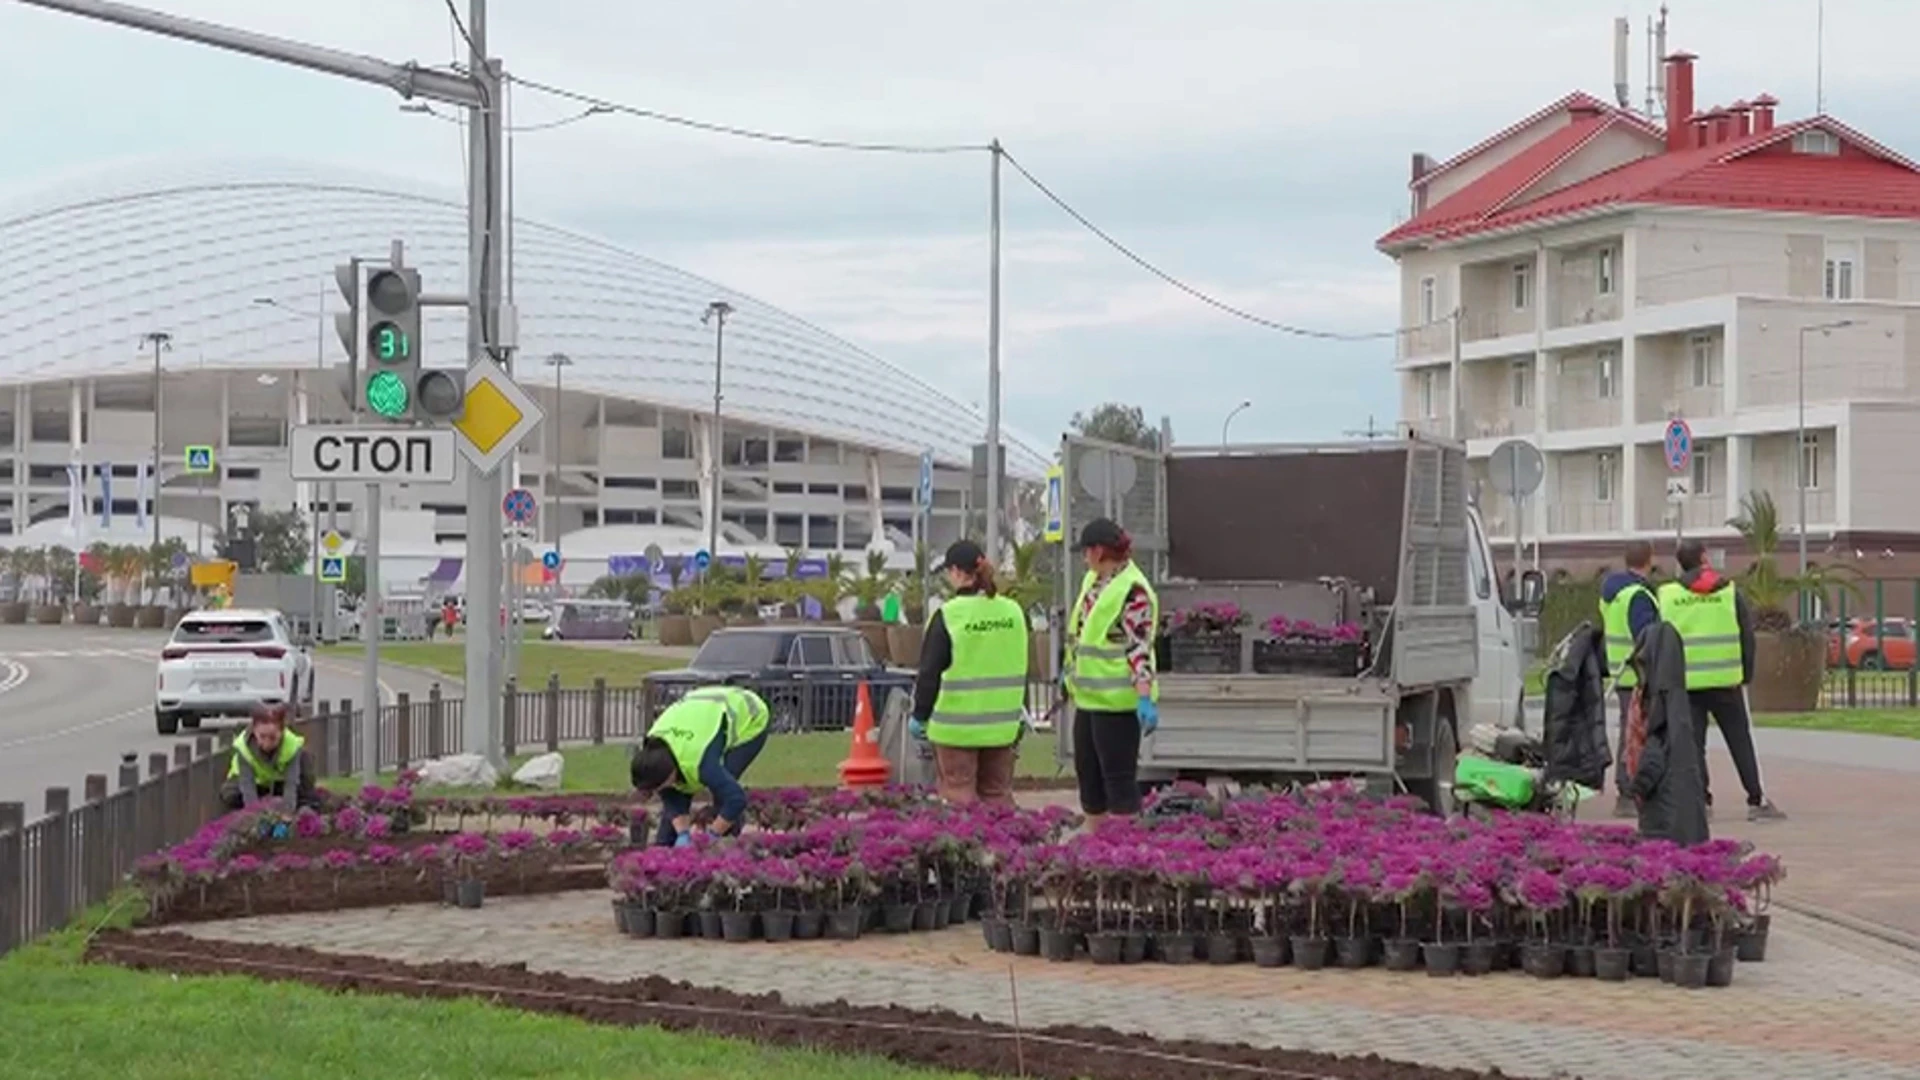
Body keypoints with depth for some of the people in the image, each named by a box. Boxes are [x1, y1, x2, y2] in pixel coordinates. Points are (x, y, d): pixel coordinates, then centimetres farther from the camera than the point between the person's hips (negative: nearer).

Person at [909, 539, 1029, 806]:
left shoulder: (948, 616, -12)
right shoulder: (1013, 612, 5)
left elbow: (930, 672, -8)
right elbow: (1021, 670, 14)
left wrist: (919, 716, 5)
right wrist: (1021, 719, 24)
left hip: (958, 726, -5)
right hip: (1002, 726, 5)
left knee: (959, 798, 1)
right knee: (998, 795, 13)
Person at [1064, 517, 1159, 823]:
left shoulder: (1133, 590, -17)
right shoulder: (1093, 580, 12)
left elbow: (1139, 648, -23)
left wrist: (1145, 697, -29)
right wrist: (1072, 674, 31)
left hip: (1117, 701, -10)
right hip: (1089, 696, 10)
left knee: (1118, 778, -7)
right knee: (1088, 773, 15)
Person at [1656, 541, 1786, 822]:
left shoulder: (1666, 595, 0)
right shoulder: (1729, 591, 0)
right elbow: (1747, 636, 1)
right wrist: (1746, 675, 8)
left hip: (1684, 683, 0)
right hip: (1725, 681, 0)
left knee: (1692, 744, 6)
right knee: (1740, 741, 6)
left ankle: (1700, 799, 1)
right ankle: (1756, 801, 4)